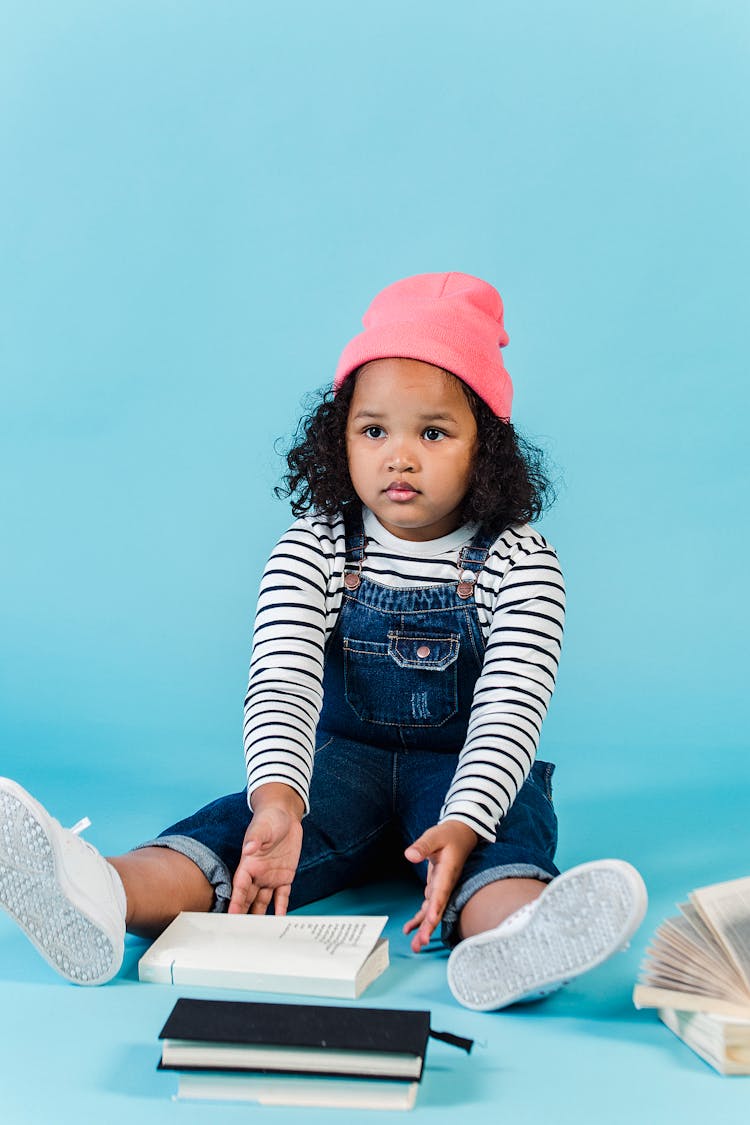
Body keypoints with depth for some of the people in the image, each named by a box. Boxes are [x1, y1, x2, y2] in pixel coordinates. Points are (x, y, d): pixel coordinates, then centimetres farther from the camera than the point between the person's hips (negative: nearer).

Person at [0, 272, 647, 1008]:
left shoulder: (518, 563, -9)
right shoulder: (312, 552, -5)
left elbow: (510, 709, -19)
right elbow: (281, 683, -18)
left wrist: (462, 826, -38)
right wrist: (277, 798, -39)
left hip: (468, 774, 0)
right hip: (343, 759, 1)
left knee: (516, 828, -33)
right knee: (246, 820, -28)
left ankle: (508, 938, -66)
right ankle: (104, 898, -55)